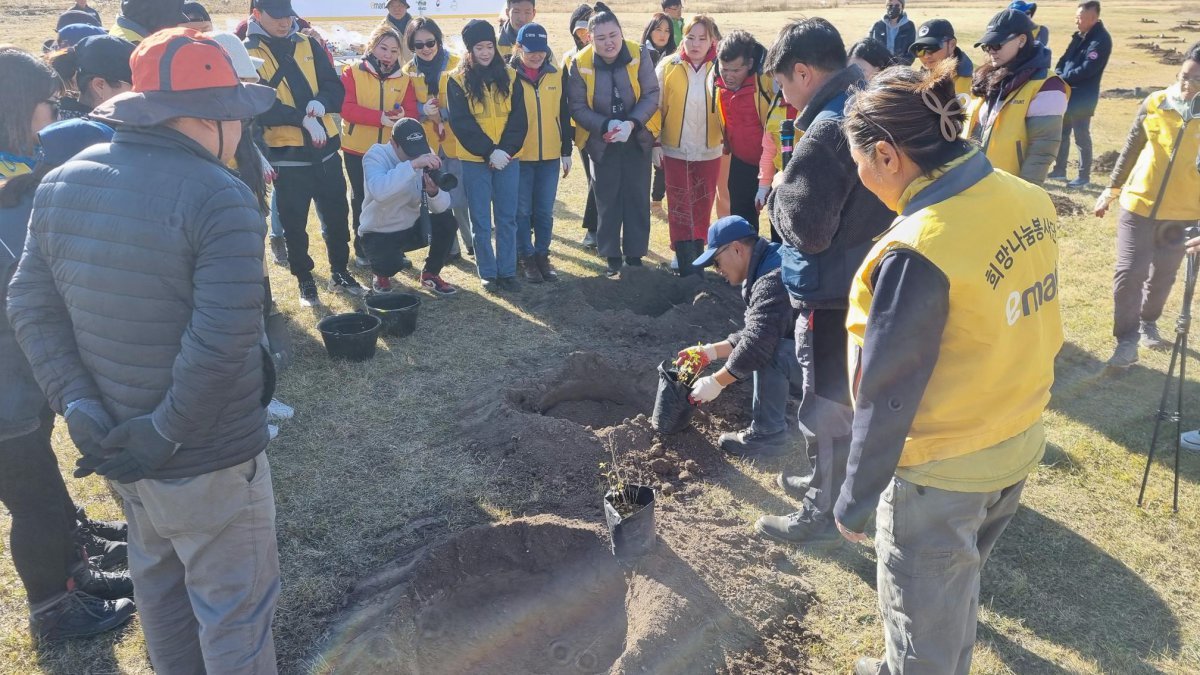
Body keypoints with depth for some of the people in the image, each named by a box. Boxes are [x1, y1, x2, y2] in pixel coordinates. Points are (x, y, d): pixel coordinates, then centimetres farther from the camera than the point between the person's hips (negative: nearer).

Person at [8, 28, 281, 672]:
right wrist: (165, 433, -18)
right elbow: (223, 341, -29)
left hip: (116, 443, 8)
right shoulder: (219, 197, -22)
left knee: (157, 576, 28)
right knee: (234, 607, 11)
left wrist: (80, 406, -4)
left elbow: (30, 307, 1)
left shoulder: (62, 183, 2)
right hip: (207, 459, -7)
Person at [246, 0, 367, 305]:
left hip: (325, 148, 4)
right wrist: (302, 118, -25)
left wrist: (321, 102, -18)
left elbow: (335, 86, 3)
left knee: (337, 215, 13)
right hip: (286, 153, -4)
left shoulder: (308, 45, 9)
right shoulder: (249, 53, -4)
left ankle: (339, 272, 29)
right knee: (294, 223, 6)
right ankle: (305, 281, 21)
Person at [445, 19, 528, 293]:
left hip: (508, 157, 2)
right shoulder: (458, 80, -1)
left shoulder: (509, 76, 6)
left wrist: (505, 149, -12)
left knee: (507, 218, 5)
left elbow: (519, 119, 1)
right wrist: (489, 151, -16)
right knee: (481, 220, 3)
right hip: (475, 159, -2)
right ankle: (487, 273, 13)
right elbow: (461, 123, -8)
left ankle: (507, 271, 14)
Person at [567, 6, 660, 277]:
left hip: (637, 138, 0)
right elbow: (577, 106, -11)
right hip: (602, 141, 0)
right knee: (607, 200, 6)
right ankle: (611, 256, 18)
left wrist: (632, 123, -26)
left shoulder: (639, 55, -14)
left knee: (637, 197, 5)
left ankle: (635, 253, 18)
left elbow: (651, 95, -11)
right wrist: (605, 125, -26)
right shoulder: (581, 63, -14)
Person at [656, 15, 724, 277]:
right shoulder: (668, 66, -2)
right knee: (680, 207, 0)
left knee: (703, 206, 10)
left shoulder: (720, 68, -2)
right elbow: (656, 105, 1)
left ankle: (697, 255, 25)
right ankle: (686, 266, 1)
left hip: (709, 151, 1)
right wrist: (655, 142, -2)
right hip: (675, 150, -1)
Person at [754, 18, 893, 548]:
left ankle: (822, 517, 22)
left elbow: (805, 228, -25)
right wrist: (794, 186, 9)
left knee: (825, 408, 6)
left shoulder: (828, 130, -24)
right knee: (845, 400, 24)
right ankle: (826, 483, 43)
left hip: (833, 296, -10)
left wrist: (778, 191, -7)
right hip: (868, 284, 10)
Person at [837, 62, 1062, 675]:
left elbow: (887, 392, -23)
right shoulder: (1029, 200, -5)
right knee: (957, 583, 31)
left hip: (941, 469, -8)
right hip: (1020, 442, 8)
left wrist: (857, 498, -12)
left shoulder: (918, 250, -29)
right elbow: (1037, 326, 7)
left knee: (920, 613, 17)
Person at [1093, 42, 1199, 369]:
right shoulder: (1155, 103, -4)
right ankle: (1126, 341, 7)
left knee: (1163, 274, 14)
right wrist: (1113, 189, 12)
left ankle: (1148, 324, 37)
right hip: (1138, 204, 0)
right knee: (1129, 272, -4)